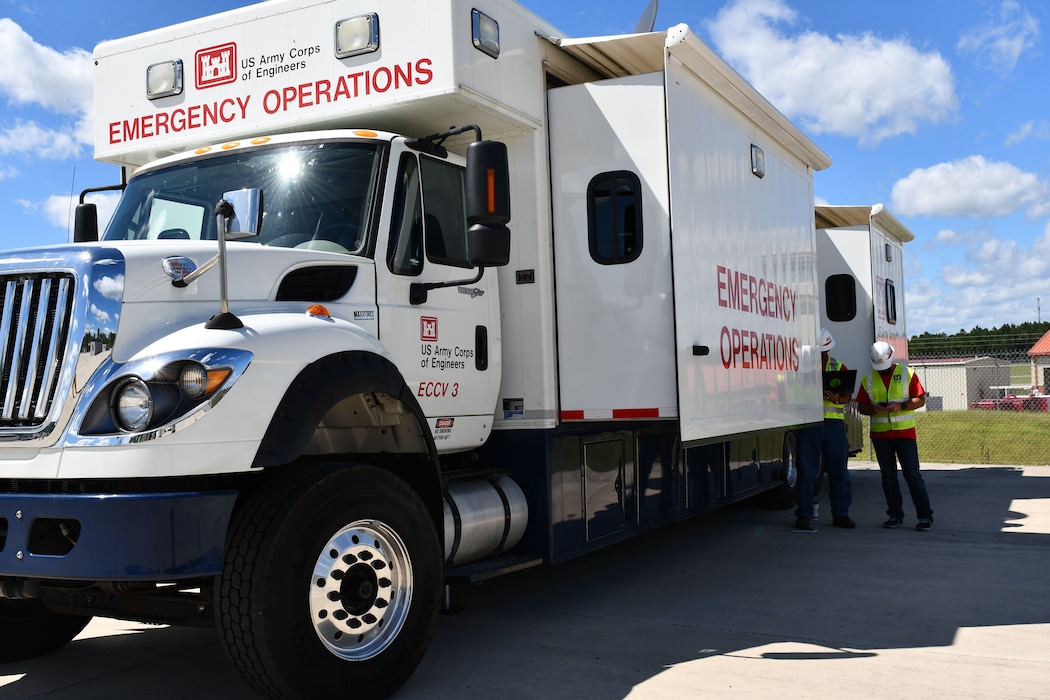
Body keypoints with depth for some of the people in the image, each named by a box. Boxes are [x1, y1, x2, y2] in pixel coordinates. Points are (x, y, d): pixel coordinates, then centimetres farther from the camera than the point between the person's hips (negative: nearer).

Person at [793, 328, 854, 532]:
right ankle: (804, 514, 3)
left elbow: (848, 394, 7)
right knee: (806, 470, -2)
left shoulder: (839, 367, 14)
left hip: (834, 423, 3)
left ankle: (840, 513, 17)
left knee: (838, 470, 7)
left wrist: (838, 398, -16)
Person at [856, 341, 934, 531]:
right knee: (888, 476, 7)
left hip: (905, 432, -3)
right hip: (880, 434, 3)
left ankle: (925, 516, -2)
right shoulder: (868, 380, 9)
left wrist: (901, 406, -17)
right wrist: (873, 409, -12)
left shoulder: (908, 374, 2)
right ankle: (895, 514, 15)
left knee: (912, 474, -6)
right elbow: (861, 406, 10)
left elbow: (920, 400, -1)